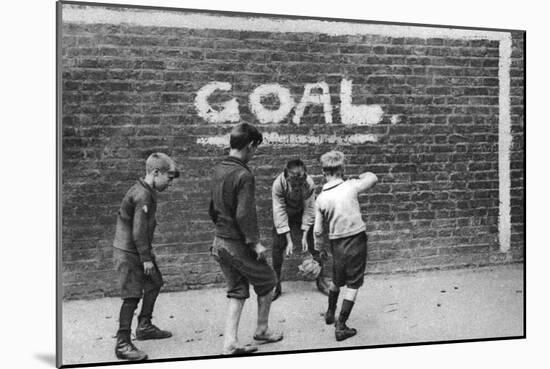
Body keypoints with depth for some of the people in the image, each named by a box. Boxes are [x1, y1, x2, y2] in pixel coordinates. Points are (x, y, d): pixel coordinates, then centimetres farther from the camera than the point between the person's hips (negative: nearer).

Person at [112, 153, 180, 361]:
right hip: (128, 252, -11)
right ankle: (122, 344, -4)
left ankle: (144, 327, 34)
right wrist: (146, 258, -18)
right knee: (132, 296, -10)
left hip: (139, 251, 11)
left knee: (154, 283, 20)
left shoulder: (145, 191, 10)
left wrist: (148, 254, 17)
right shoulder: (143, 196, -22)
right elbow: (139, 232, -23)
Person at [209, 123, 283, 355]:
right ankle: (262, 330, 30)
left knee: (236, 292, 15)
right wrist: (255, 242, -19)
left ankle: (229, 343, 10)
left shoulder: (218, 170, 6)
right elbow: (244, 214, -26)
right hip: (239, 245, -8)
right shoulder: (243, 175, -21)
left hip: (220, 242, 8)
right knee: (266, 284, 15)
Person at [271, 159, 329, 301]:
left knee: (314, 244, -2)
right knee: (278, 246, -8)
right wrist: (289, 240, -30)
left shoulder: (309, 183, -31)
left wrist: (304, 236, -23)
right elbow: (280, 212, -29)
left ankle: (320, 281, 16)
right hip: (284, 214, -1)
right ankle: (276, 285, 5)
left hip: (302, 213, 1)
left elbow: (309, 210, -21)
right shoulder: (278, 184, -34)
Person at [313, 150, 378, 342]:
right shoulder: (351, 186, -10)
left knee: (336, 280, 25)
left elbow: (318, 230, 0)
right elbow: (373, 178, 7)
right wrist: (358, 176, 23)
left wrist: (317, 249, 16)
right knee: (352, 285, 6)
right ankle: (341, 326, 5)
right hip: (356, 241, -3)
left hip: (337, 244, 3)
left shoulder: (321, 198, -5)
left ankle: (330, 313, 43)